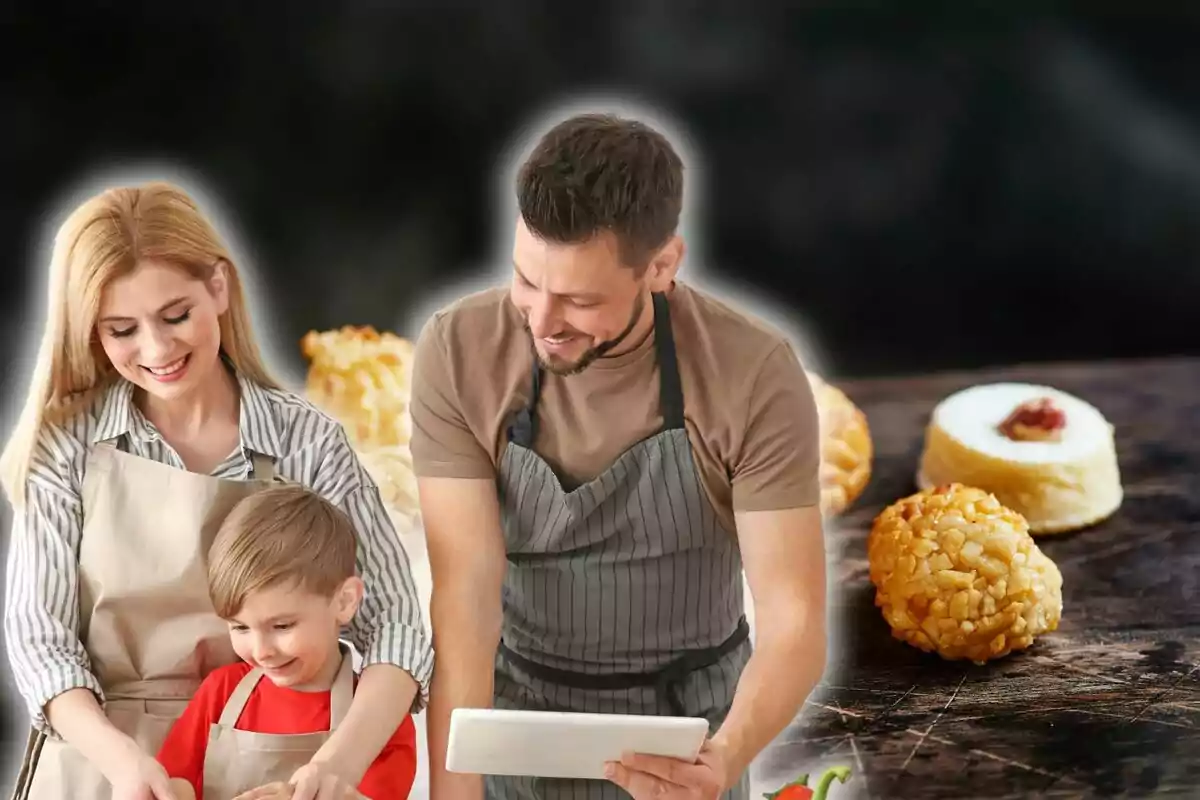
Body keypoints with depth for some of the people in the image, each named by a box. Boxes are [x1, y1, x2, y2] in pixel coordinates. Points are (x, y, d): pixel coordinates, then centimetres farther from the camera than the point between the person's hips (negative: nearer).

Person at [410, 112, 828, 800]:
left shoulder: (755, 373, -24)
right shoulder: (457, 353, -21)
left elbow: (794, 622, -25)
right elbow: (465, 597, -23)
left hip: (690, 723, -1)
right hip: (517, 714, 1)